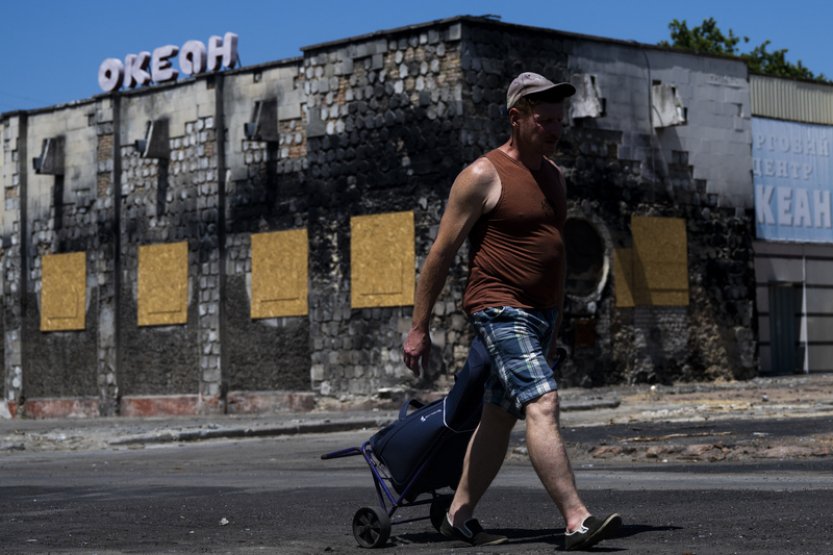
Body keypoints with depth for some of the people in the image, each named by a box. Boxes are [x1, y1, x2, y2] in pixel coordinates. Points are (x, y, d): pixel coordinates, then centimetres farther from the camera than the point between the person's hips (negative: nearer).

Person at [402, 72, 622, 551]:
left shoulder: (554, 175, 15)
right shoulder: (483, 176, -9)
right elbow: (442, 253, -7)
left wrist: (555, 325, 24)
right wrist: (419, 328, -8)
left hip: (541, 314, 8)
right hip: (501, 309, -8)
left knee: (500, 417, 12)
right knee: (542, 404, -20)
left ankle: (460, 515, 22)